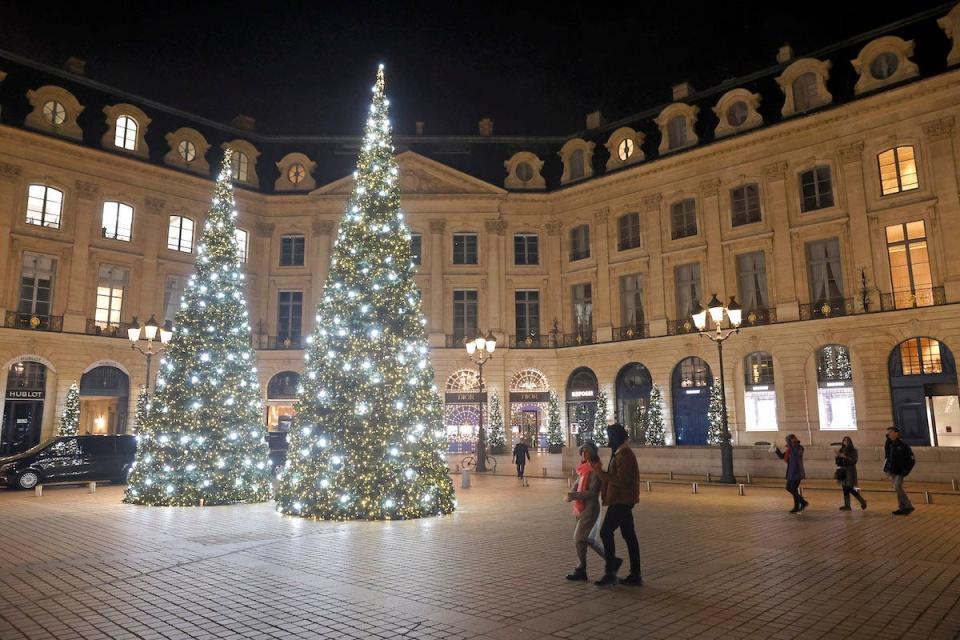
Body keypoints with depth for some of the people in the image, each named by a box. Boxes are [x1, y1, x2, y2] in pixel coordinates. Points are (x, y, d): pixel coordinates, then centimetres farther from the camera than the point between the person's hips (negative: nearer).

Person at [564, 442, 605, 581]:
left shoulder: (594, 471, -15)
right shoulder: (583, 469, 10)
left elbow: (592, 493, -20)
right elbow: (577, 484, 17)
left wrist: (574, 495, -26)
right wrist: (572, 494, -3)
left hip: (590, 508, -9)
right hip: (582, 508, 9)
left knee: (578, 538, -5)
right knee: (586, 538, 16)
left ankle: (581, 570, 9)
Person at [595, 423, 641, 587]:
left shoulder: (624, 455, -18)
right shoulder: (620, 453, 14)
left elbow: (620, 480, -25)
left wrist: (601, 473, -19)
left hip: (621, 501, -10)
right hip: (623, 501, 10)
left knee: (606, 532, -7)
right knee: (629, 535, 11)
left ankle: (610, 573, -3)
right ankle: (635, 575, 17)